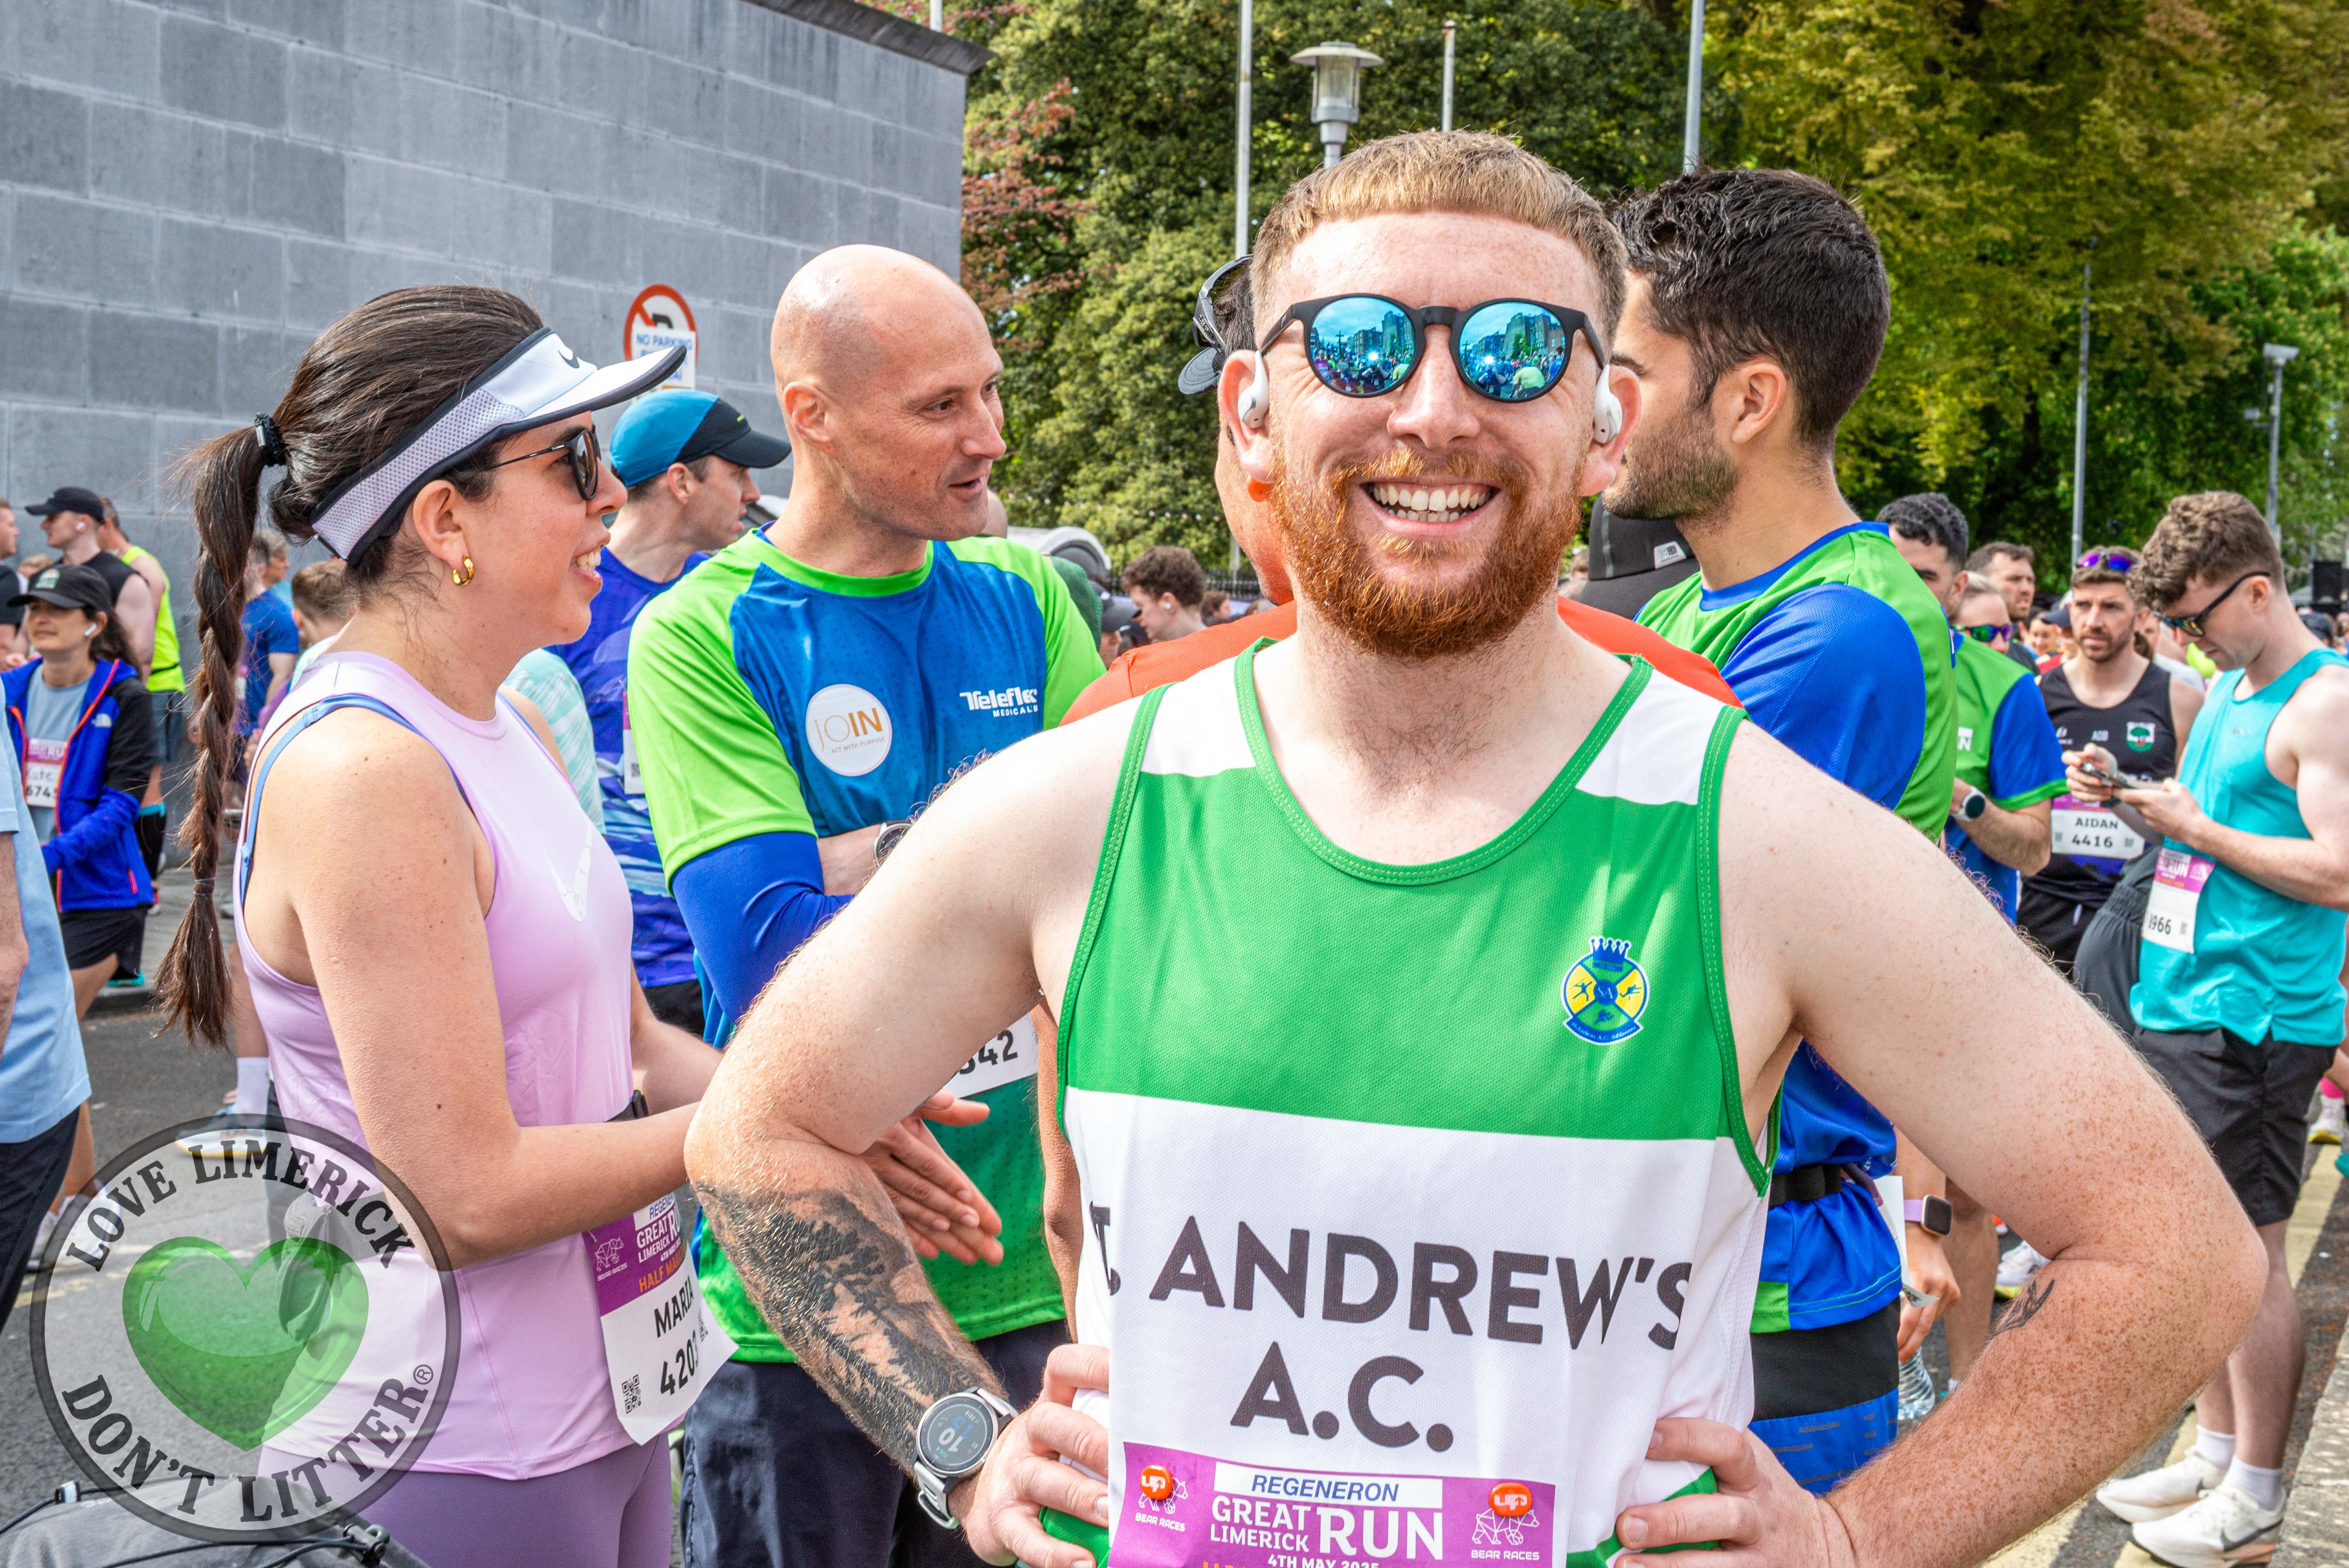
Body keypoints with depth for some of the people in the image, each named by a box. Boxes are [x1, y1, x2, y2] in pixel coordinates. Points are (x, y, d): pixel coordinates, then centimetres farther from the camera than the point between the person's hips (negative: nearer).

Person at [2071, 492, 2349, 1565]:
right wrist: (2131, 801, 6)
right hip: (2179, 1003, 9)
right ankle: (2213, 1455, 27)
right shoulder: (2227, 691, 15)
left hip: (2254, 1019, -9)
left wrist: (2194, 827, -16)